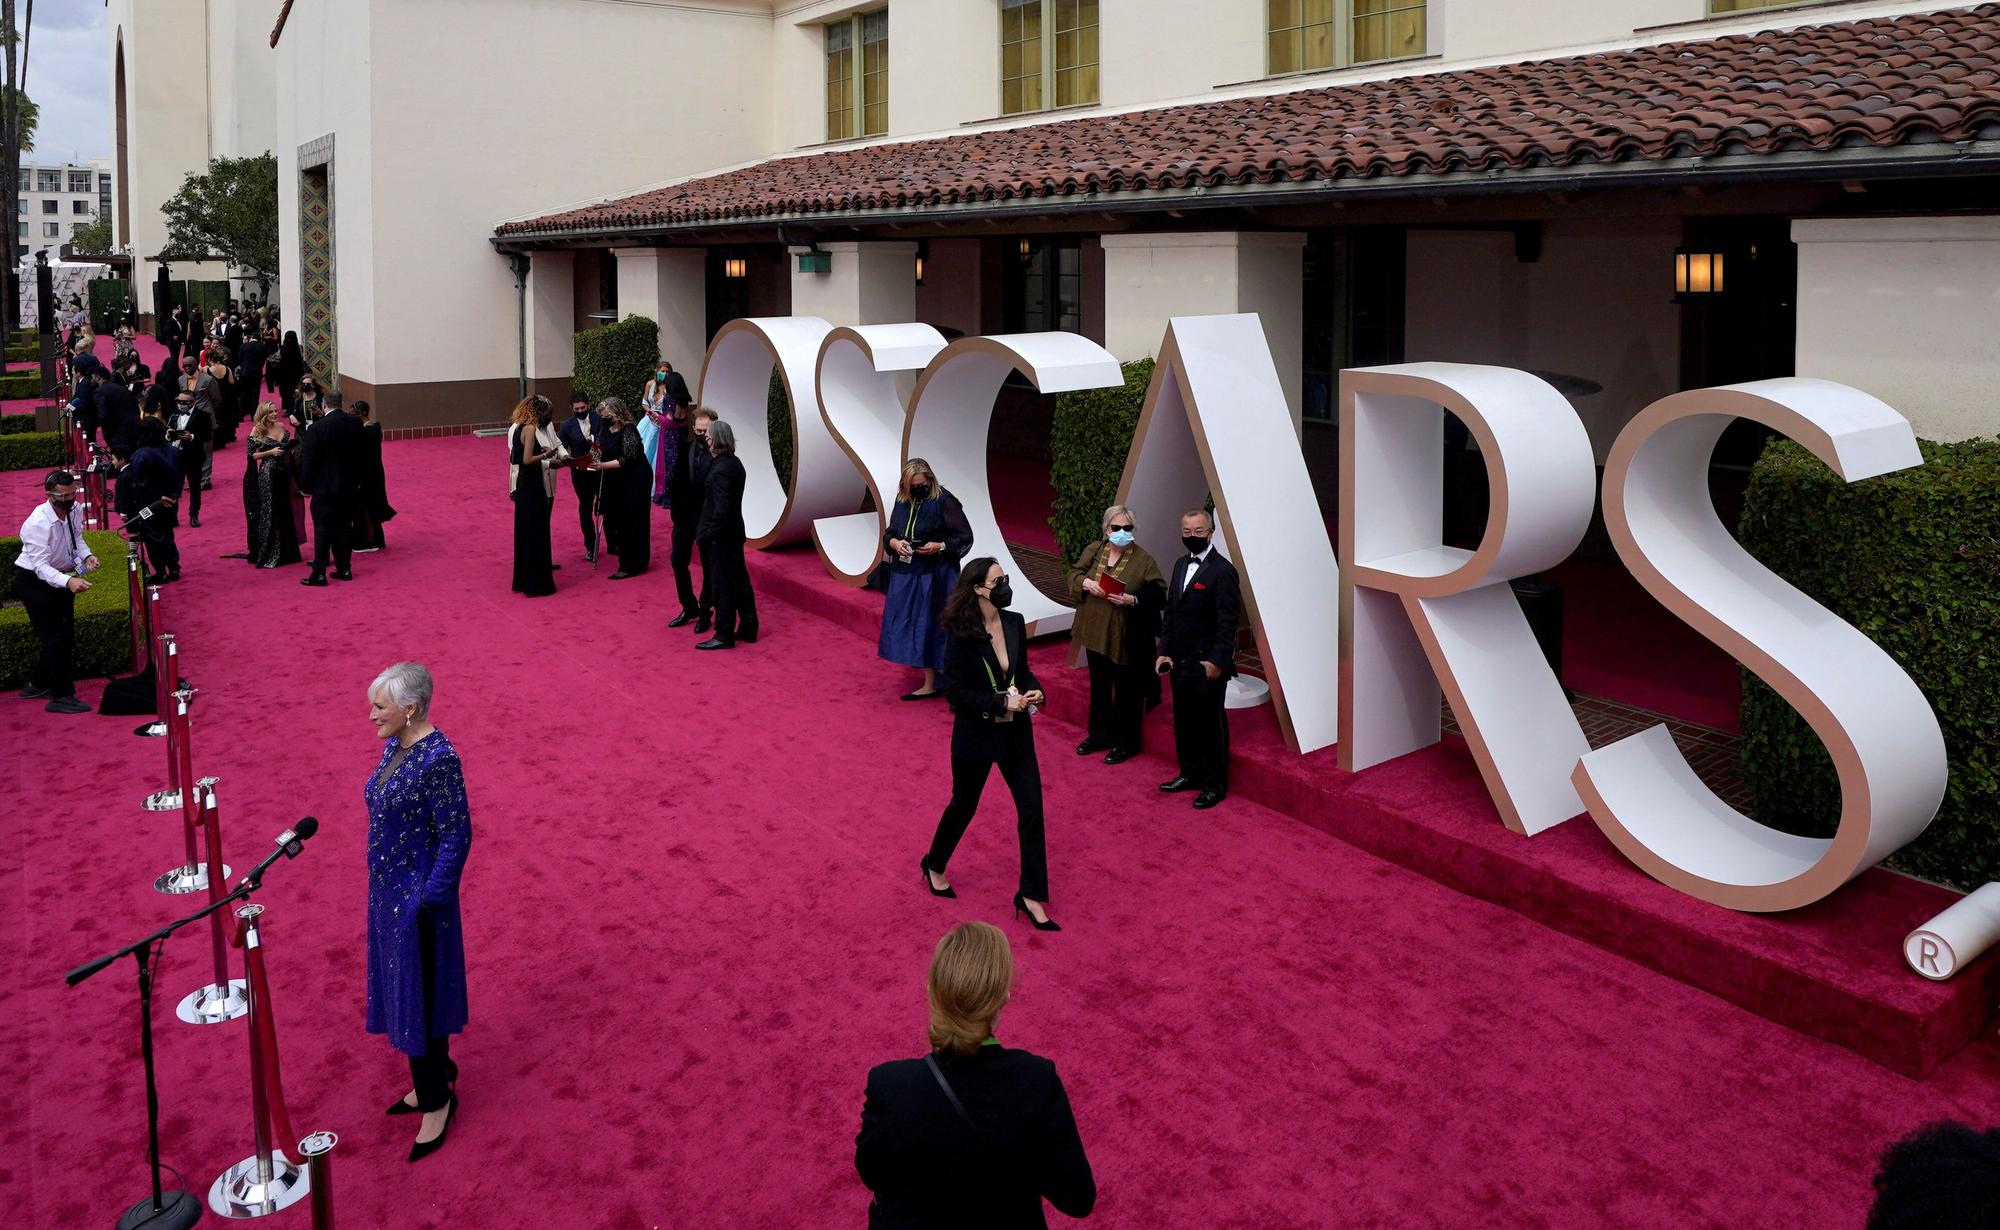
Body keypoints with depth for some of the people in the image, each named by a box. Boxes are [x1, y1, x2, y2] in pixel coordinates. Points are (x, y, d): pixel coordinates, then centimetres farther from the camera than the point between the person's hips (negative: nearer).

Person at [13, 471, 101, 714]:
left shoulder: (74, 510, -10)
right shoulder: (38, 523, -30)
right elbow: (41, 566, -34)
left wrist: (86, 555, -12)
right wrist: (68, 581, -51)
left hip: (60, 578, 8)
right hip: (34, 580, -8)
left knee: (65, 635, 13)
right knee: (56, 637, -10)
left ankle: (38, 685, 31)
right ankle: (61, 697, -2)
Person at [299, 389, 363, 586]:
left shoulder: (317, 428, -16)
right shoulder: (355, 424, -1)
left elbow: (309, 461, -12)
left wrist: (306, 486, 0)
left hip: (325, 487, -5)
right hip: (349, 486, 5)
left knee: (323, 530, 0)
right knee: (344, 527, 13)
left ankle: (319, 573, 2)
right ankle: (344, 568, 17)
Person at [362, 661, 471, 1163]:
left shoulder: (437, 758, -24)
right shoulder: (395, 747, 4)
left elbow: (456, 836, -22)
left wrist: (433, 900, -20)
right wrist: (383, 889, 19)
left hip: (417, 896, -9)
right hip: (389, 891, 9)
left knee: (420, 993, 2)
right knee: (402, 987, 19)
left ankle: (436, 1101, 17)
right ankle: (433, 1079, 35)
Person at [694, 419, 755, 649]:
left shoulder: (721, 470, -20)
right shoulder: (734, 463, 7)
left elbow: (721, 508, -23)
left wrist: (709, 534, -18)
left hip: (720, 536, -9)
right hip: (734, 533, 9)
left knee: (722, 585, 0)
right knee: (739, 581, 15)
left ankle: (724, 636, 7)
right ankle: (748, 629, 23)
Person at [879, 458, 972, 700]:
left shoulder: (944, 501, -12)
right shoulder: (902, 501, 7)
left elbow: (965, 537, -9)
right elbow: (888, 533, 15)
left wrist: (939, 547, -22)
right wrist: (894, 542, -7)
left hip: (933, 577, -7)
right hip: (905, 574, 7)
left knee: (928, 626, -4)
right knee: (905, 624, 9)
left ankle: (931, 684, 2)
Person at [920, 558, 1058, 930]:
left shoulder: (1015, 623, -3)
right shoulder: (961, 635, -19)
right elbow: (955, 694, -17)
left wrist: (1034, 691, -9)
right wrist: (1002, 703, -23)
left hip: (1016, 734, 5)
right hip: (976, 736, -4)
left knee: (1032, 810, 2)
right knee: (963, 805, 16)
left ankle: (1031, 896, 13)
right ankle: (934, 865, 44)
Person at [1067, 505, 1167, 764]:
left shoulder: (1143, 559, -11)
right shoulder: (1093, 550, 3)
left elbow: (1158, 593, -12)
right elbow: (1074, 572, 8)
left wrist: (1134, 600, -27)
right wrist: (1086, 582, -13)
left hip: (1126, 637, -5)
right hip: (1095, 632, 5)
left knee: (1127, 691, 4)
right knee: (1099, 686, 19)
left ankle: (1126, 742, 17)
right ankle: (1099, 735, 34)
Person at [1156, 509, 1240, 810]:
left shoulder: (1223, 570, -13)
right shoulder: (1181, 565, 11)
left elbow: (1228, 622, -16)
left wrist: (1217, 661, -20)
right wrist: (1165, 651, 8)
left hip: (1208, 664, -7)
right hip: (1180, 661, 7)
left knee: (1211, 724, 3)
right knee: (1184, 720, 16)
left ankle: (1215, 784, 14)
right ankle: (1190, 773, 31)